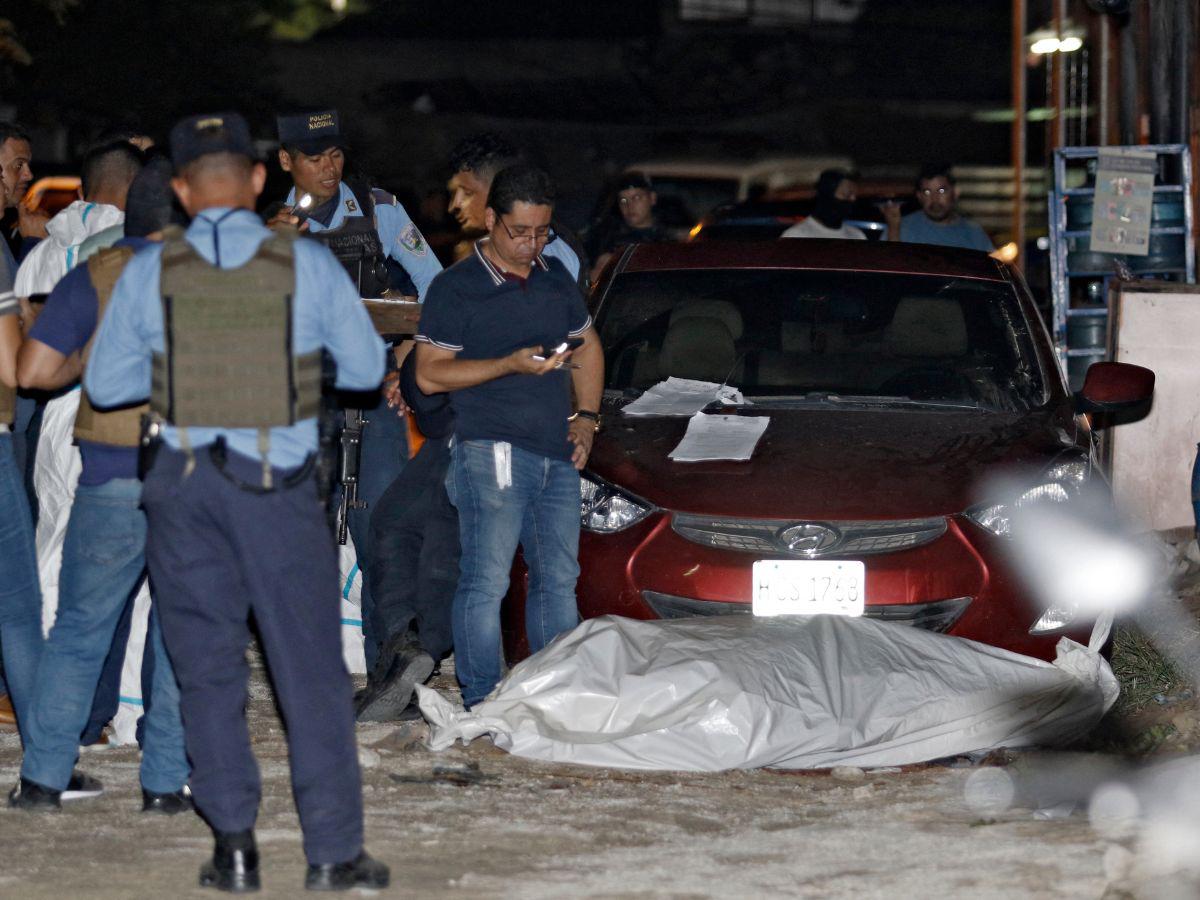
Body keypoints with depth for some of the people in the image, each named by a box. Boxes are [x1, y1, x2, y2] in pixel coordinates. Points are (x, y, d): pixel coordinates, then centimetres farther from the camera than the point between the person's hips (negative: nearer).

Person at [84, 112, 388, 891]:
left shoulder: (151, 273, -3)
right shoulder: (309, 265, -6)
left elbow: (106, 382, 3)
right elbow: (366, 368, 3)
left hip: (184, 482, 1)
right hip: (280, 482, -1)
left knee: (208, 665, 10)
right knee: (311, 666, 6)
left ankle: (234, 842, 7)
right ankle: (334, 850, 5)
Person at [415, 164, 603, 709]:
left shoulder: (555, 277, 15)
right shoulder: (456, 288, -4)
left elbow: (588, 346, 27)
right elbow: (430, 375, -9)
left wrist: (587, 415, 12)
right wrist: (511, 365, -17)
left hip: (558, 455, 6)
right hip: (492, 453, -6)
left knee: (558, 580, 10)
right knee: (486, 582, -8)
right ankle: (482, 703, -3)